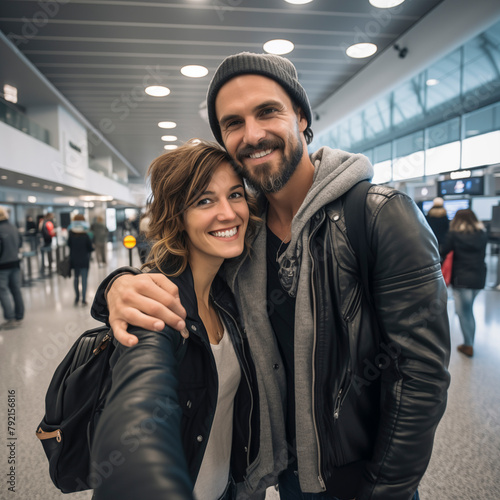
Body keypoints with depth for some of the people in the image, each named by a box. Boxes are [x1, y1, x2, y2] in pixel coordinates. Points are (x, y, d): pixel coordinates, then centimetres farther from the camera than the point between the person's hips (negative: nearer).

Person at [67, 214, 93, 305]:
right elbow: (90, 248, -8)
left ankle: (77, 298, 25)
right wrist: (93, 247, 13)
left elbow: (69, 244, 6)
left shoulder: (71, 235, -7)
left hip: (74, 260, 4)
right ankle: (83, 300, -1)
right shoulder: (85, 236, -15)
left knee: (76, 278, 18)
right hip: (84, 261, -3)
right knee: (84, 280, 1)